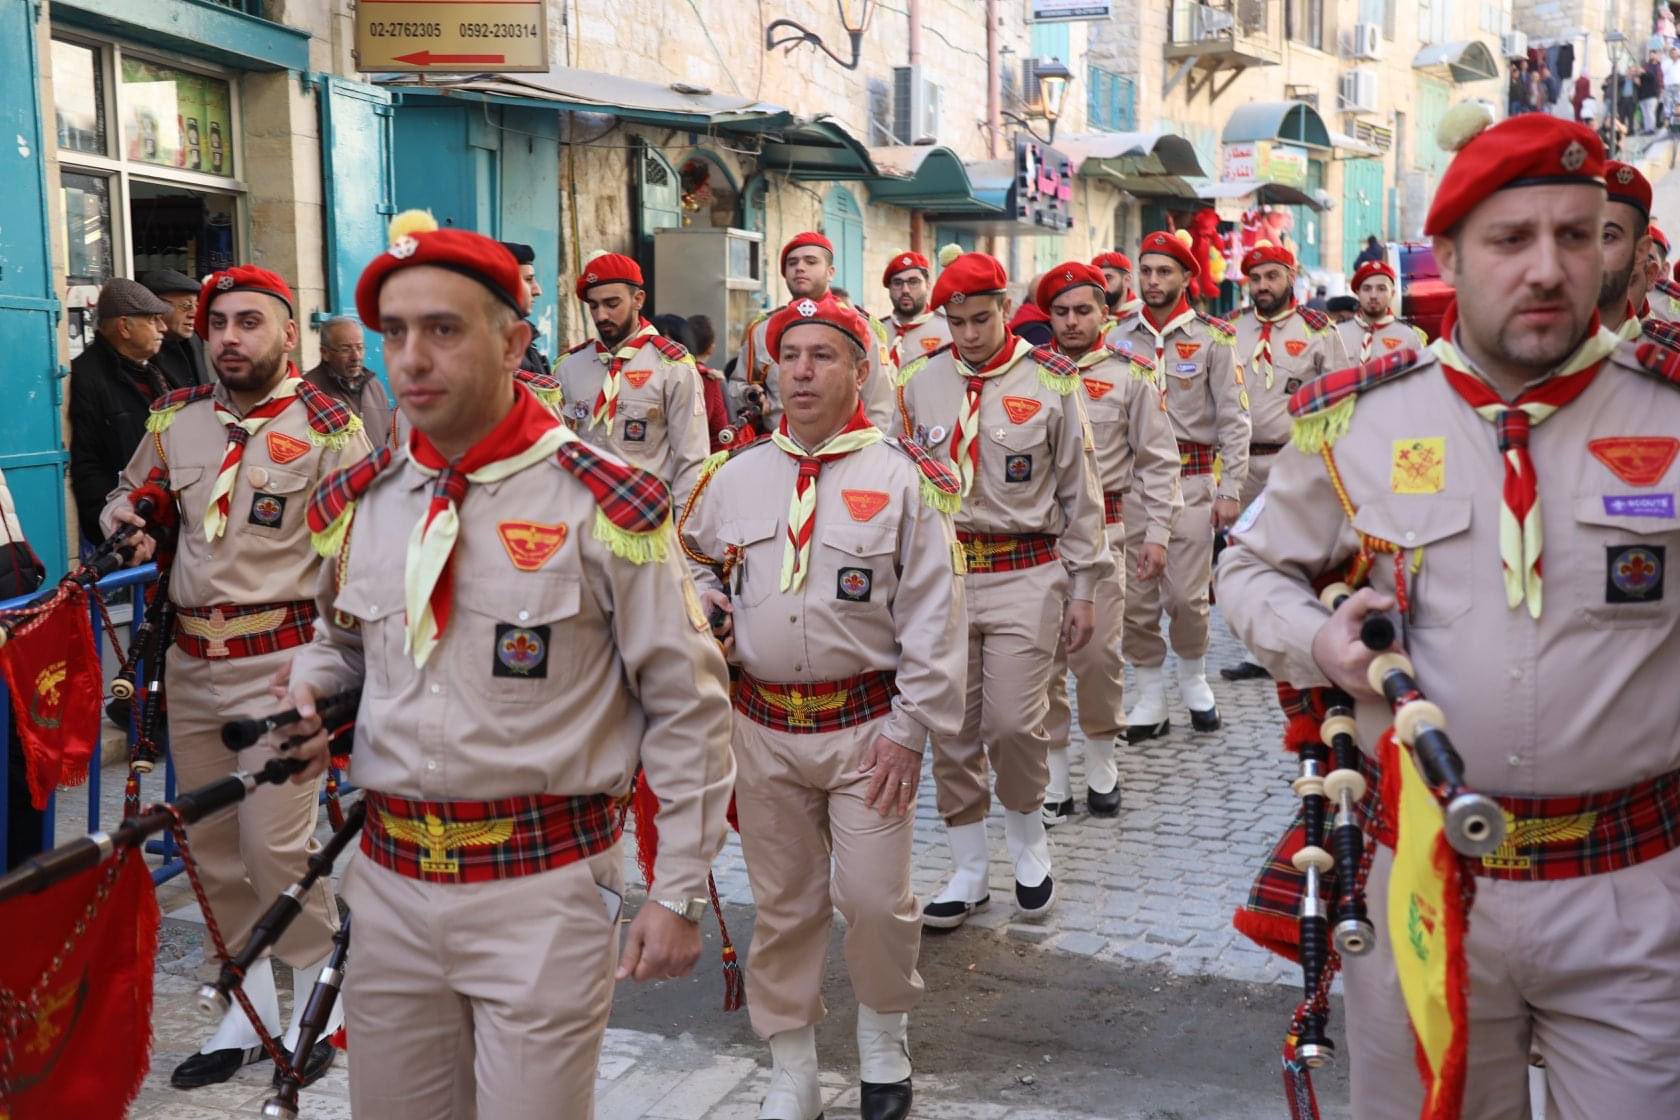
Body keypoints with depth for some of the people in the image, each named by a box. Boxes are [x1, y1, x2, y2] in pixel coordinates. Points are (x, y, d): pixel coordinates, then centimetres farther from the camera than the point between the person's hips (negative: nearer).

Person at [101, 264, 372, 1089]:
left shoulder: (330, 429, -7)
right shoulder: (174, 420, 8)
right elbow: (129, 494, 25)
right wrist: (126, 526, 2)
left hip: (280, 662, -6)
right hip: (190, 659, 6)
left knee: (276, 844, -8)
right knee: (211, 845, 12)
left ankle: (315, 998, 15)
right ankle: (250, 1009, 28)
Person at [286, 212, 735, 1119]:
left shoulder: (604, 504, -11)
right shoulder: (354, 503, 4)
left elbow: (687, 710, -6)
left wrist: (679, 892, -6)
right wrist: (310, 688, -1)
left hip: (544, 888, -5)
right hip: (388, 881, 5)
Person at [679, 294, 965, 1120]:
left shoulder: (902, 476, -5)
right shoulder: (737, 475, 6)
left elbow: (932, 615, -6)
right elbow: (690, 556, 22)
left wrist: (910, 727, -10)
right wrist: (700, 600, -1)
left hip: (867, 725, -3)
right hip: (763, 726, 3)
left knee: (875, 897, -2)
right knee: (783, 903, 12)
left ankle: (884, 1037, 28)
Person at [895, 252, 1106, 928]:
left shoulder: (1051, 380, 0)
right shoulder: (918, 383, 6)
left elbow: (1079, 490, 4)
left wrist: (1083, 588, 3)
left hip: (1026, 574, -2)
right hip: (940, 573, 3)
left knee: (1014, 723, -9)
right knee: (951, 728, 5)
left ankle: (1027, 834, 21)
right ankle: (968, 870, 21)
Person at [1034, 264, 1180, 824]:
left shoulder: (1131, 375, 4)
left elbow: (1158, 460, 6)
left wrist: (1157, 534, 1)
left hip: (1100, 529, -1)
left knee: (1098, 651, -3)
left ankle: (1101, 764, 20)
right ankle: (1054, 777, 14)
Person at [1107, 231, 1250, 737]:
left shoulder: (1213, 336, 0)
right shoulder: (1119, 338, 8)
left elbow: (1234, 418, -1)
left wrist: (1230, 490, -5)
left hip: (1192, 480, -2)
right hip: (1130, 480, 3)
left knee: (1188, 595, -3)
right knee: (1135, 598, 3)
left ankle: (1193, 680, 23)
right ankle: (1151, 699, 16)